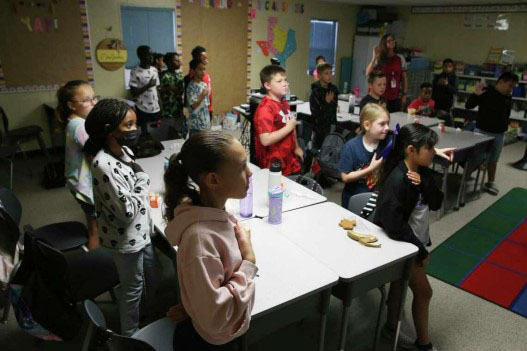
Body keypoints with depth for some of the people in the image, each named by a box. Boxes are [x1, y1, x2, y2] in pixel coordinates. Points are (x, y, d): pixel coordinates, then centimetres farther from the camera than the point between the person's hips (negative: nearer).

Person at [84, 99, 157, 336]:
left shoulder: (124, 150, -3)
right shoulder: (104, 166, -31)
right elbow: (127, 211, -29)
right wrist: (141, 180, -19)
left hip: (139, 231, 9)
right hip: (125, 238, -8)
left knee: (151, 272, 28)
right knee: (133, 286, 12)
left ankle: (153, 311, 55)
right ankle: (130, 333, 38)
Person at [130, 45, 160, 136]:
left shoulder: (154, 70, 7)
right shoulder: (135, 71, -9)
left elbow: (157, 89, 11)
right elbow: (134, 93, -12)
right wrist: (148, 86, -18)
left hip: (156, 109, 5)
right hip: (143, 110, -5)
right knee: (145, 134, 3)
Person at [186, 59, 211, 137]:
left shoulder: (205, 85, 10)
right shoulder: (191, 87, -13)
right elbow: (193, 105, -18)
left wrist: (209, 122, 15)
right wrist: (203, 95, -23)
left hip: (206, 124, 7)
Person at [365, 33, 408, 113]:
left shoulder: (400, 58, 7)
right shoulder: (379, 59, 0)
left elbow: (404, 78, 11)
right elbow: (367, 74, -12)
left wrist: (405, 94, 7)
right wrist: (374, 58, -17)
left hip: (396, 98, 2)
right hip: (381, 97, -2)